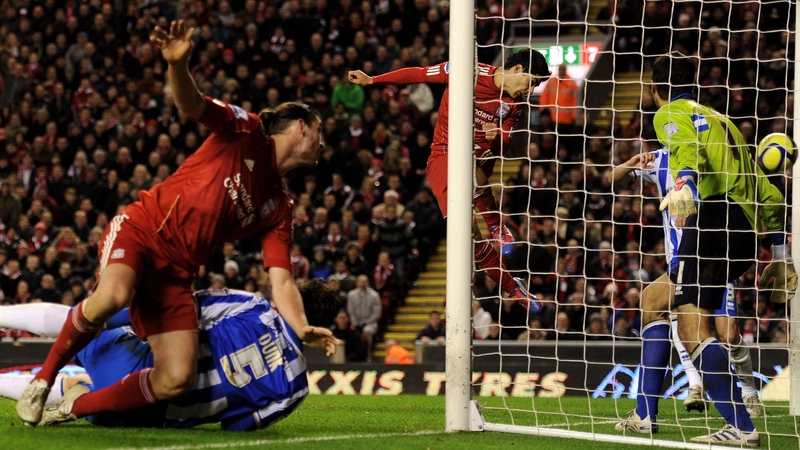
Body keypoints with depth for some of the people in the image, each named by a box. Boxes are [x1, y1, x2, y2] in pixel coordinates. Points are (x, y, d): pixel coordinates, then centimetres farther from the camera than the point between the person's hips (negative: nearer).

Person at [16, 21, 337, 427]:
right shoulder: (245, 131, 4)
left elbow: (281, 282, 8)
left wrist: (303, 329, -12)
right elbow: (191, 104, -13)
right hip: (141, 230, -5)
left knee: (176, 380, -14)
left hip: (175, 273, 5)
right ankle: (43, 379, -15)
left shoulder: (278, 210, 16)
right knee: (112, 296, -38)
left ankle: (74, 407, 3)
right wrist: (178, 64, -36)